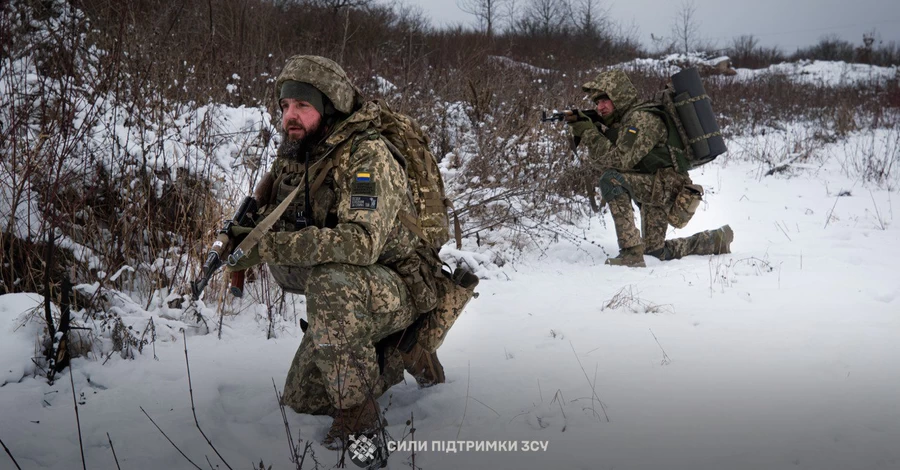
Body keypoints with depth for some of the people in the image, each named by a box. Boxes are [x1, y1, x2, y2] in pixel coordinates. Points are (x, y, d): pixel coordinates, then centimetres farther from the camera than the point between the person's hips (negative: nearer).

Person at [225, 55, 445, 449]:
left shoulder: (367, 156, -25)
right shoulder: (293, 156, 1)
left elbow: (362, 242, -39)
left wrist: (270, 246, -40)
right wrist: (245, 230, -10)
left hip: (399, 289, -8)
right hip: (349, 301, 9)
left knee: (329, 282, -39)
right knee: (302, 399, 14)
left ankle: (358, 411, -25)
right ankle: (405, 354, 25)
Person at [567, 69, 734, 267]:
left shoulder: (641, 119, -16)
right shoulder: (620, 122, 13)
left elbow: (620, 160, -27)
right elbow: (599, 165, 11)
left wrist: (590, 133, -25)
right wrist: (581, 132, -2)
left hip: (666, 184, -10)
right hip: (652, 190, 10)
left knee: (611, 180, -31)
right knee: (655, 250, 18)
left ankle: (631, 252, -32)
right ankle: (716, 239, 35)